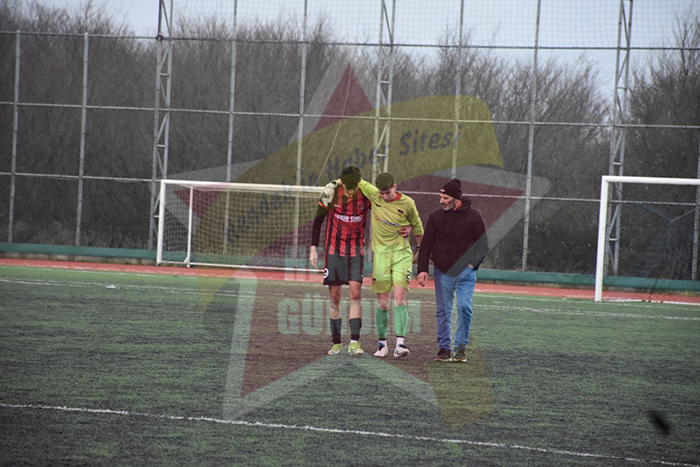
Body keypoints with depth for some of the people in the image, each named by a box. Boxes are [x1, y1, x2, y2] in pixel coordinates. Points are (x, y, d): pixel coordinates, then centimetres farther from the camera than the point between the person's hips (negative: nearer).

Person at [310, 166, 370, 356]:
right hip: (334, 250, 0)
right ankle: (336, 343, 9)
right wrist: (313, 249, 2)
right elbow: (318, 221, 3)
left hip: (356, 251, 0)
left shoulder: (366, 197, -9)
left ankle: (354, 342, -14)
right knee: (334, 296, 1)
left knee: (355, 294, -12)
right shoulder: (331, 195, -9)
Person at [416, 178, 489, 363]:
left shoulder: (473, 216, 2)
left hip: (465, 271, -2)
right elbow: (426, 245, 8)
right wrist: (422, 269, -1)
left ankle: (461, 347, -1)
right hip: (442, 271, 2)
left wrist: (472, 263, -8)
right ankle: (444, 348, 9)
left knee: (465, 307, -13)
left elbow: (483, 245, 6)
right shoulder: (436, 216, 5)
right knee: (443, 311, 2)